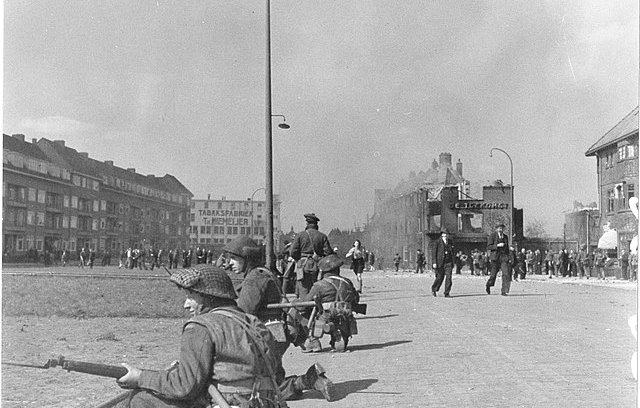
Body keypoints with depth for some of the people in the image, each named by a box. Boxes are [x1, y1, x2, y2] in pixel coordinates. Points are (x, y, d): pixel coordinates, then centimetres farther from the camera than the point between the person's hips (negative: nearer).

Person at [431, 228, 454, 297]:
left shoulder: (450, 242, 10)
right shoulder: (437, 242, -3)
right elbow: (434, 253, -5)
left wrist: (452, 263, 18)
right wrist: (434, 262, -13)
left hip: (448, 263, 3)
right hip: (440, 263, -3)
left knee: (449, 277, -10)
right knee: (440, 277, 5)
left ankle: (447, 293, -4)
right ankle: (434, 289, 32)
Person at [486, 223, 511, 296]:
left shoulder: (505, 237, 13)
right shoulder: (492, 235, -2)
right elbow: (489, 247, -7)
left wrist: (507, 257, 18)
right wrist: (497, 245, -19)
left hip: (504, 257, 3)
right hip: (495, 257, -3)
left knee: (506, 273, -13)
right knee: (494, 273, 5)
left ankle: (504, 291, -12)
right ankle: (488, 286, 35)